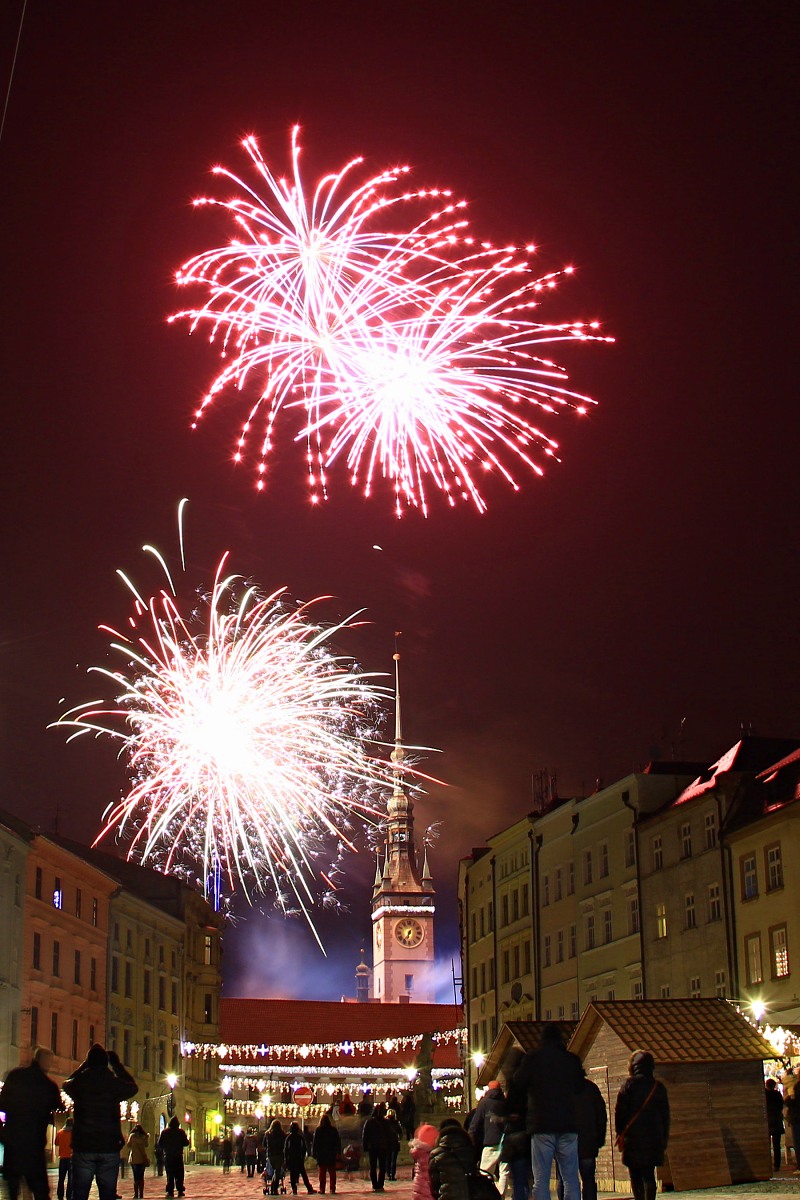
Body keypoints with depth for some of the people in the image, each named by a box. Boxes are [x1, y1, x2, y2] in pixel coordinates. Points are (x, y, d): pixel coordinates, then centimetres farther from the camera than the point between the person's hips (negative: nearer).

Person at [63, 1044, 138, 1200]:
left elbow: (67, 1083, 23)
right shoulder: (114, 1083, -3)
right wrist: (117, 1065, 25)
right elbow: (132, 1087, 19)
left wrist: (84, 1064, 29)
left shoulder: (79, 1083, -2)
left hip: (83, 1147, 0)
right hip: (110, 1147, 0)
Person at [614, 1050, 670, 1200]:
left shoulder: (628, 1085, -2)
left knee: (635, 1176, 3)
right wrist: (664, 1140, 16)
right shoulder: (659, 1087, 8)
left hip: (632, 1137, -3)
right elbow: (666, 1115, 11)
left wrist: (619, 1133, 1)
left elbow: (619, 1111, -5)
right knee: (649, 1175, 2)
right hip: (654, 1137, 3)